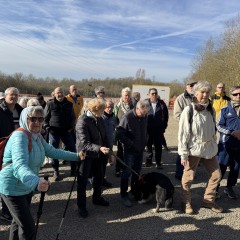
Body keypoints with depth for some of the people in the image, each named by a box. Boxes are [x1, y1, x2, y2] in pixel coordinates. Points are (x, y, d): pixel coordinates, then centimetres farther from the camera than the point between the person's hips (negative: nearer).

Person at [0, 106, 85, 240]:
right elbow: (20, 166, -43)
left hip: (27, 186, 9)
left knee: (19, 221, 26)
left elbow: (52, 152, 11)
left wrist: (76, 156, 9)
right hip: (13, 189, -9)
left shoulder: (37, 136, -1)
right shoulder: (20, 137, -28)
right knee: (28, 227, -6)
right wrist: (36, 182, -61)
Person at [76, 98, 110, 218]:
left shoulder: (99, 119, 1)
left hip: (98, 154, 7)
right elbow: (85, 143, -27)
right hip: (86, 155, -7)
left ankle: (97, 198, 42)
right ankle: (81, 206, 21)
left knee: (99, 177, 20)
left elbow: (104, 136, 10)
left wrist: (108, 151, 7)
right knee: (83, 181, 5)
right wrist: (99, 148, -40)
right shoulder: (82, 121, -22)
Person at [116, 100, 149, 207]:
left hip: (140, 149, 6)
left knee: (137, 171, 17)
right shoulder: (127, 117, -21)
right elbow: (119, 134, -21)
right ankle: (124, 194, 14)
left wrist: (145, 141, 3)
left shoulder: (145, 116, -2)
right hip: (130, 150, -6)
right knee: (127, 172, 1)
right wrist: (131, 144, -19)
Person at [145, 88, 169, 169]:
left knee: (158, 146, 4)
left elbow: (166, 116, 6)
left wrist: (164, 126, 2)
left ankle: (158, 162, 15)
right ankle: (149, 160, 26)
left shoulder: (162, 103, 2)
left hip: (159, 129, 0)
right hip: (148, 129, 0)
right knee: (148, 145, 12)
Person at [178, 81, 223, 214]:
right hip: (194, 149, -6)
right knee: (189, 177, 5)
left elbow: (213, 130, 12)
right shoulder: (188, 110, -14)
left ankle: (209, 201, 31)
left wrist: (215, 145, 12)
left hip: (210, 148, 6)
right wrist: (183, 153, -15)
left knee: (216, 175, 12)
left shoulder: (211, 110, 3)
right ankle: (187, 202, 26)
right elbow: (183, 133, -14)